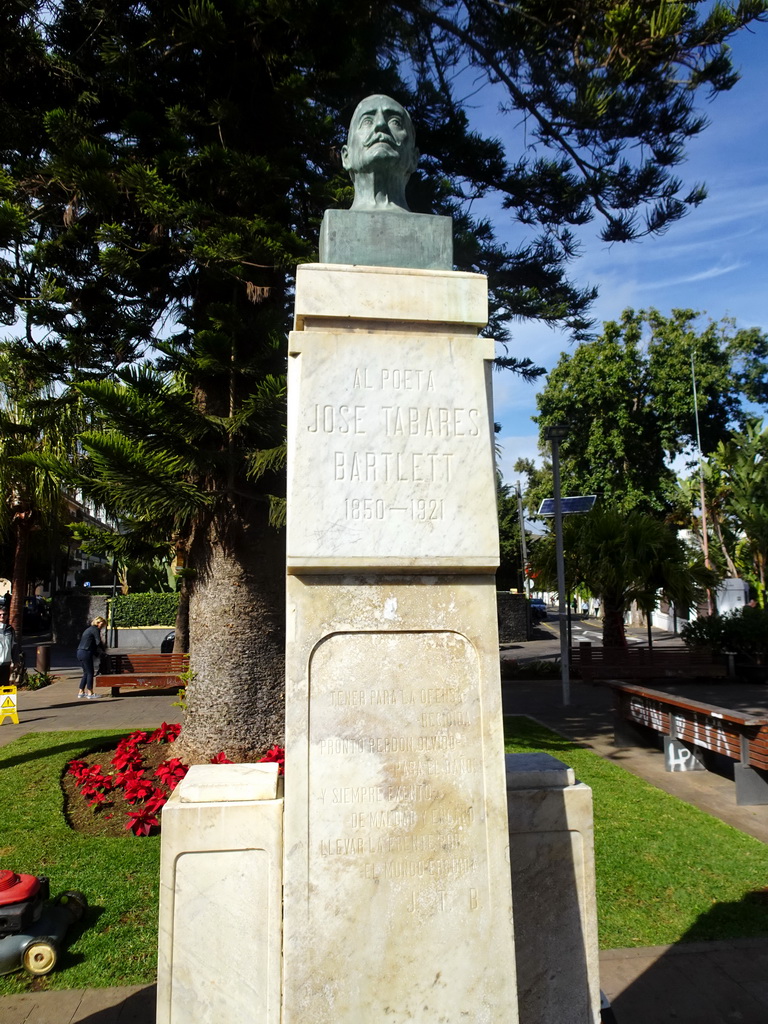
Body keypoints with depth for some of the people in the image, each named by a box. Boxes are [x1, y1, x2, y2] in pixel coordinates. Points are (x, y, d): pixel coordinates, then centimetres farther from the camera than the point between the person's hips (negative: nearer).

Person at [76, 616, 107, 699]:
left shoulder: (89, 629, 23)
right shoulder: (95, 629, -5)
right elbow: (98, 642, -13)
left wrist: (97, 652, 20)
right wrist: (104, 650, 1)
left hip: (80, 652, 9)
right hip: (86, 653, -9)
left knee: (86, 673, 16)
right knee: (90, 673, -2)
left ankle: (81, 692, 19)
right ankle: (90, 693, 1)